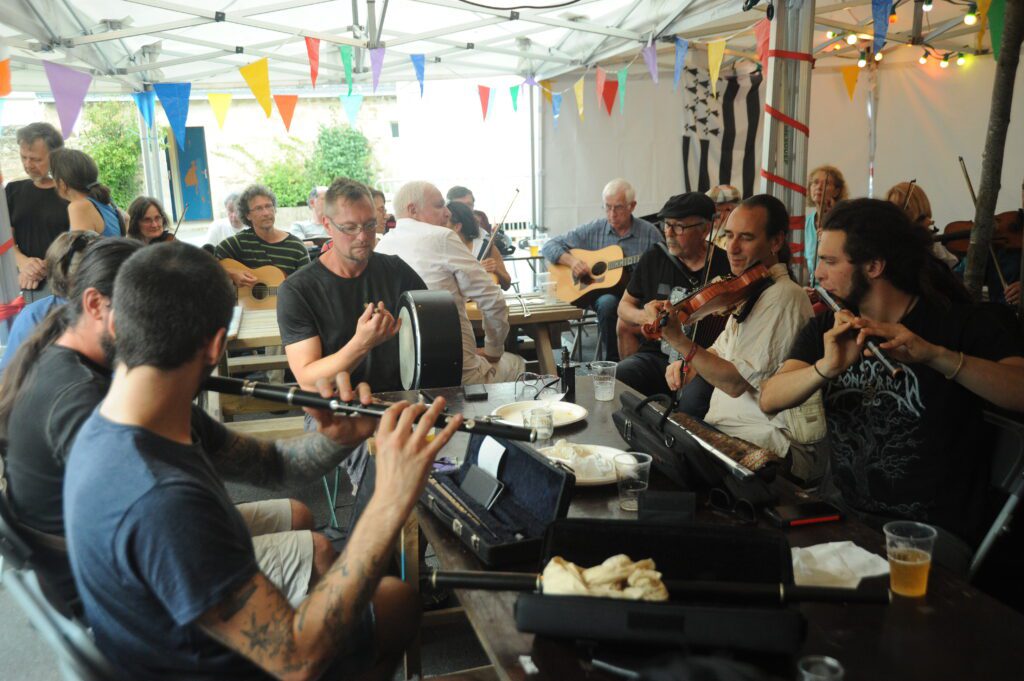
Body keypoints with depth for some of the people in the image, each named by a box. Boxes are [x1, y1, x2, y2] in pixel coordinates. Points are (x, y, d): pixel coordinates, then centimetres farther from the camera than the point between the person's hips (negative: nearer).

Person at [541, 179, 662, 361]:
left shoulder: (649, 233, 4)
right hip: (600, 291, 1)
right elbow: (549, 246, 5)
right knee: (608, 302, -35)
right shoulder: (593, 230, 5)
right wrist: (571, 260, -13)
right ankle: (613, 360, -19)